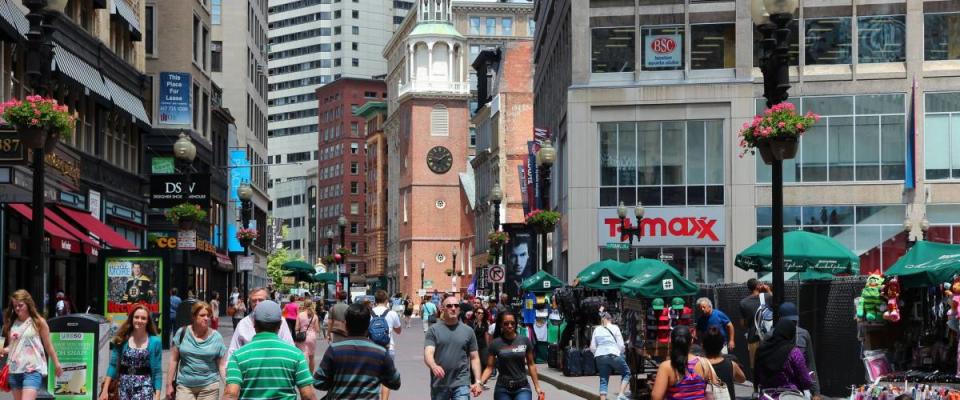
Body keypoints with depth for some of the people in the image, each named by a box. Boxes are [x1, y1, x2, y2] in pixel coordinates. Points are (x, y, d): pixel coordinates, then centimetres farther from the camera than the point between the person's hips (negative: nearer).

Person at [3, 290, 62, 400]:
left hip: (33, 369, -5)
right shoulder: (11, 323, 9)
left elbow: (48, 345, 5)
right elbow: (11, 346, 16)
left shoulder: (39, 322, -1)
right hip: (14, 370, 5)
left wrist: (56, 364, 7)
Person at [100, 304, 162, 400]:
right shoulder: (122, 339, 3)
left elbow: (157, 371, 0)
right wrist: (105, 389, -2)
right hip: (124, 387, 3)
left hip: (144, 387, -3)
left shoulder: (154, 341, -2)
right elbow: (113, 365, 4)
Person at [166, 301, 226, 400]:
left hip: (209, 386, 0)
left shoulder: (216, 337, -1)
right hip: (184, 385, 0)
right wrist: (169, 384, 4)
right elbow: (174, 360, 4)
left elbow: (222, 365, 1)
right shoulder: (182, 333, -1)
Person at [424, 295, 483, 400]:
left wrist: (478, 381, 0)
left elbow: (474, 358, 10)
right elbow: (428, 354, -11)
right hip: (439, 385, 0)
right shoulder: (434, 330, 1)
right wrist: (434, 366, -33)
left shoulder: (468, 331, 7)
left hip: (461, 384, 0)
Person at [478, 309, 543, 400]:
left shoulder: (525, 341, -1)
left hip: (522, 388, -1)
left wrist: (537, 386, 5)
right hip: (502, 389, 1)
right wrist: (480, 383, -17)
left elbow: (531, 364, 6)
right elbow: (489, 368, -2)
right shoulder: (495, 344, -3)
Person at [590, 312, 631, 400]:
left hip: (600, 356, 4)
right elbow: (621, 345, -1)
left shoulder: (597, 329, 13)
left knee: (603, 380, 8)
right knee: (626, 373, 13)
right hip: (613, 355, -4)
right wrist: (621, 352, 18)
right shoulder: (614, 327, 4)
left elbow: (592, 348, 11)